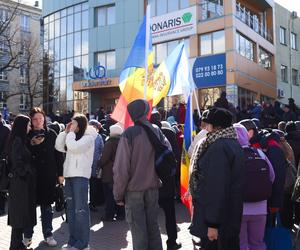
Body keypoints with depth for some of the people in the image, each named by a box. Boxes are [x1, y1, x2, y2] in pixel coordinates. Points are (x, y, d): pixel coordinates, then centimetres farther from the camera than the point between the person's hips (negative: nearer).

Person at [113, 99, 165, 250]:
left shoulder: (129, 134, -14)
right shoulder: (157, 132, 0)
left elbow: (121, 167, -15)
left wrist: (118, 194, -7)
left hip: (134, 190, -4)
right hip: (153, 188, 4)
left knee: (138, 231, 7)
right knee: (153, 226, 16)